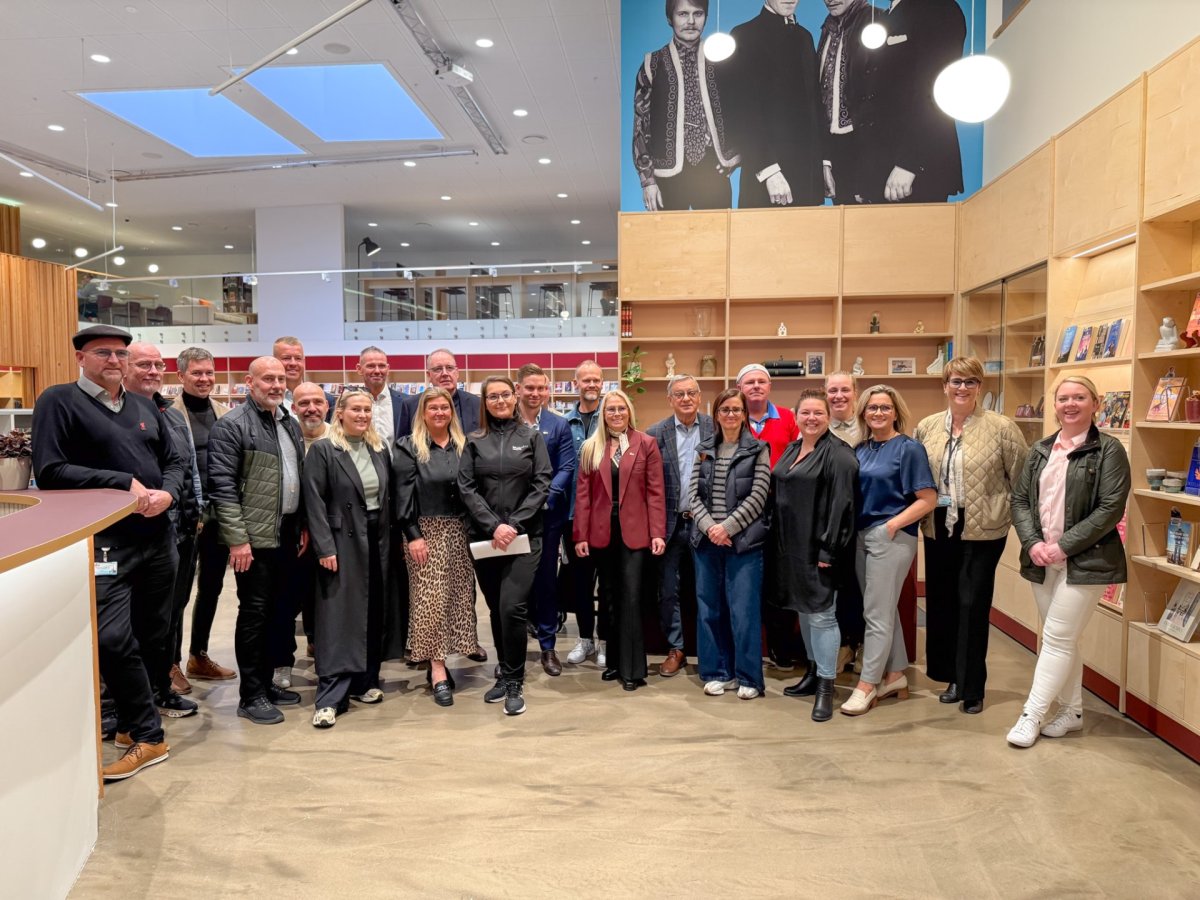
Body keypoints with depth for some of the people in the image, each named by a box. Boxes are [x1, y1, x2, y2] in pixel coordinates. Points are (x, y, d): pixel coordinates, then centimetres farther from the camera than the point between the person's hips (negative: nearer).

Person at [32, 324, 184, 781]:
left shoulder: (145, 407, 14)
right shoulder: (58, 402, -3)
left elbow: (174, 462, 15)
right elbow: (49, 472, -13)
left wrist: (166, 493, -7)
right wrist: (124, 483, -17)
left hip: (158, 539, 6)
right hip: (105, 543, -5)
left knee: (153, 634, 12)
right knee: (113, 641, -12)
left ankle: (131, 723, 30)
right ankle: (149, 735, 3)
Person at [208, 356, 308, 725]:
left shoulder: (290, 423, 13)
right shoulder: (232, 426, -9)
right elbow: (222, 486, -14)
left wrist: (303, 525, 13)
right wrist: (237, 538, -18)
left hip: (287, 534, 7)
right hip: (254, 537, -7)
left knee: (277, 611, 14)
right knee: (254, 613, 0)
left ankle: (266, 682, 27)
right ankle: (250, 695, 12)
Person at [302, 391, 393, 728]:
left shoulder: (379, 449, 10)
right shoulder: (322, 450, -6)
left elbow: (388, 496, 12)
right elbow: (315, 503, -10)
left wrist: (389, 539, 6)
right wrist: (325, 548, -16)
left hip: (378, 541, 6)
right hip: (343, 542, -5)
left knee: (373, 614, 11)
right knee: (339, 617, -4)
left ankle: (364, 682, 24)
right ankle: (330, 697, 0)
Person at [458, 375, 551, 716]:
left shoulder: (532, 437, 5)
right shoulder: (474, 441, 7)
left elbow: (542, 484, -2)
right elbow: (466, 488, 0)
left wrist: (514, 525, -12)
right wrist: (493, 526, -11)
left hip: (524, 536, -2)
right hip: (485, 537, 2)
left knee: (512, 608, -12)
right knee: (496, 610, 10)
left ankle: (514, 682, 3)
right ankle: (505, 675, 27)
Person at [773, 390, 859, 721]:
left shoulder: (838, 455, -11)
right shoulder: (791, 450, 13)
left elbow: (841, 504, -17)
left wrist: (828, 550, -20)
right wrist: (777, 542, 13)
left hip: (818, 549, -8)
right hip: (790, 545, 8)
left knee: (821, 615, -3)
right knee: (803, 610, 16)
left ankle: (826, 686, 7)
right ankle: (814, 672, 31)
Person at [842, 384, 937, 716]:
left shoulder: (909, 448, -7)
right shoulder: (860, 449, 9)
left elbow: (929, 499, -10)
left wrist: (892, 525, -15)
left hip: (891, 538, -6)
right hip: (861, 535, 6)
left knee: (877, 613, -3)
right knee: (885, 609, 15)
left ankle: (866, 685, 5)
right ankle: (895, 675, 27)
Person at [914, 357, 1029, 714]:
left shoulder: (1001, 428, -6)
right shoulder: (927, 427, 6)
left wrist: (1014, 516, -3)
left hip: (983, 531, -4)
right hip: (939, 528, 4)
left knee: (973, 605, 0)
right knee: (941, 602, 11)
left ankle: (972, 688, 14)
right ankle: (954, 677, 27)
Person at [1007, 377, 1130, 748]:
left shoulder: (1108, 450, -6)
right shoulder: (1040, 451, 10)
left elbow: (1110, 509, -13)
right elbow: (1020, 500, 7)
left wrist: (1064, 546, -17)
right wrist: (1032, 543, -9)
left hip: (1085, 561, -5)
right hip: (1041, 560, 6)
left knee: (1057, 639, -4)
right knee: (1064, 639, 14)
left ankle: (1031, 715, 4)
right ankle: (1072, 711, 27)